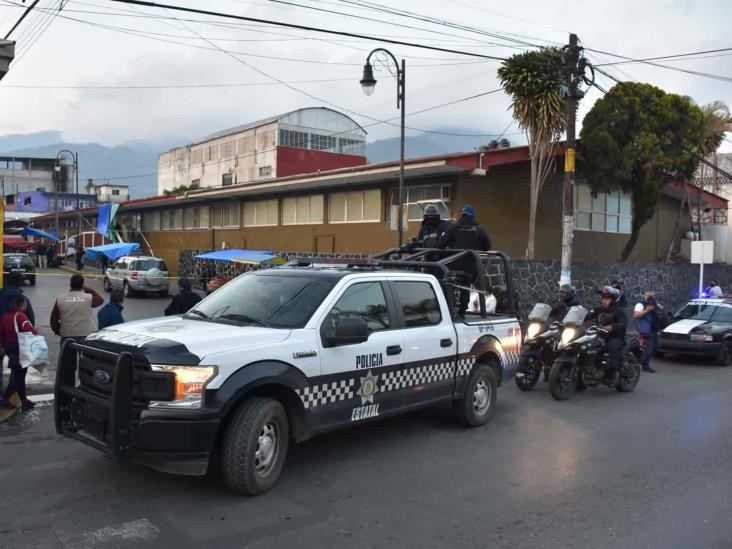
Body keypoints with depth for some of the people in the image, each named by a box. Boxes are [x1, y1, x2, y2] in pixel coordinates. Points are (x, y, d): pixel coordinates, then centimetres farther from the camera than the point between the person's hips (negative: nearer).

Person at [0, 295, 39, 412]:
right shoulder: (20, 315, -16)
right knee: (19, 376, 2)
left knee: (17, 375, 14)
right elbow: (30, 330, -31)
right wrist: (36, 332, -11)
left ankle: (24, 401, 20)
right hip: (21, 349, -8)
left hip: (10, 349, 8)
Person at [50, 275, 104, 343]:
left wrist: (57, 331, 20)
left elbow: (53, 319, 4)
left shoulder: (60, 299, -2)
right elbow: (100, 300, 14)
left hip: (67, 337, 1)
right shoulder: (89, 298, -7)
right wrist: (88, 290, 14)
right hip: (86, 336, -1)